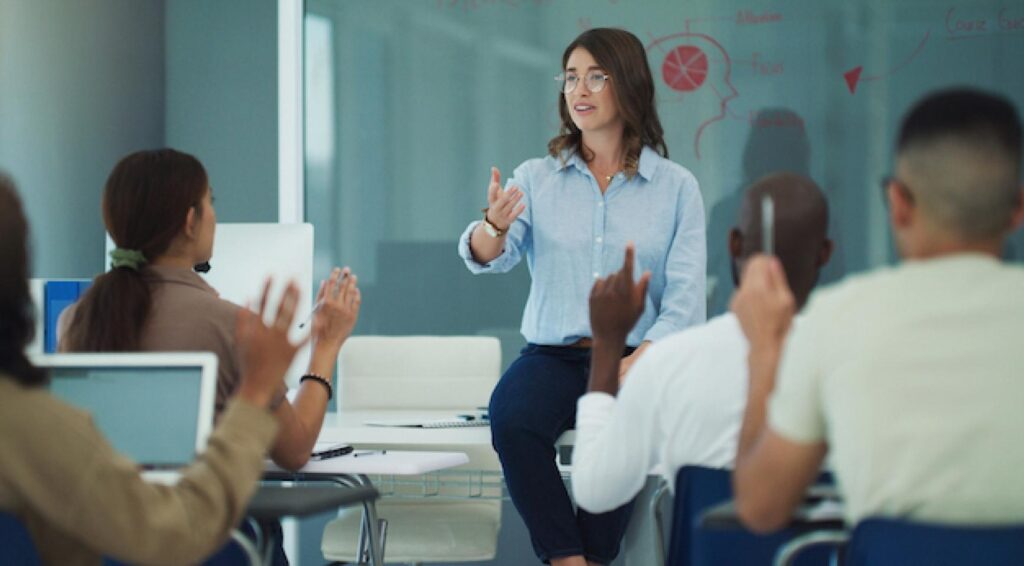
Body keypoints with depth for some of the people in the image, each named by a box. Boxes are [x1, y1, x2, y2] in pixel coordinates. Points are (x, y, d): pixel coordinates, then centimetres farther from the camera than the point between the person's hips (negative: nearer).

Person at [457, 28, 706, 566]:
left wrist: (634, 366, -18)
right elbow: (487, 258, -6)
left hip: (636, 358, -1)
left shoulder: (676, 186, 5)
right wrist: (493, 225, -31)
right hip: (553, 354, 2)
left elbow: (685, 298, -2)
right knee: (511, 415, -32)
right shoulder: (536, 178, 10)